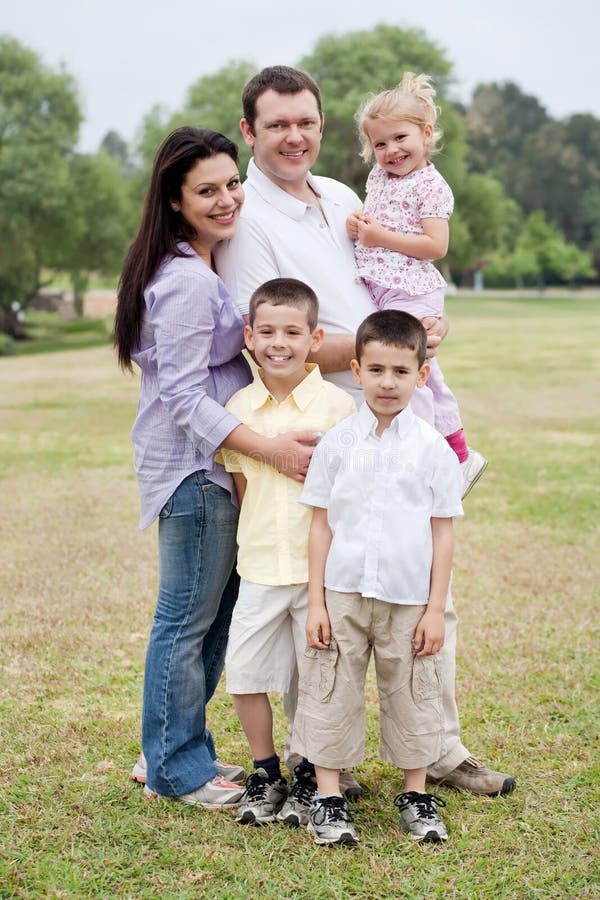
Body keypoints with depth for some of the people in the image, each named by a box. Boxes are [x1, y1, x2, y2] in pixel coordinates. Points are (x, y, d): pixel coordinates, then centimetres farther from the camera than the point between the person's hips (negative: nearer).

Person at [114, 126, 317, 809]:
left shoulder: (198, 269, 14)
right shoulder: (186, 281, -19)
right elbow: (185, 398, -22)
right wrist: (270, 448, -26)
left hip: (205, 465, 10)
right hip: (193, 467, -10)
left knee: (214, 615, 16)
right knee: (188, 621, 0)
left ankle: (174, 752, 27)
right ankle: (177, 770, 12)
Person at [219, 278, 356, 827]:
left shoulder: (336, 405, -7)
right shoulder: (239, 407, 3)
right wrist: (259, 541, 6)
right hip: (259, 567, 3)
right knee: (244, 672, 5)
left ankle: (311, 779, 22)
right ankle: (265, 775, 23)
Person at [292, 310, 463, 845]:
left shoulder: (433, 449, -1)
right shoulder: (337, 444, 0)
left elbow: (443, 533, 1)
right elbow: (321, 525, 3)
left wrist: (436, 609, -2)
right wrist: (316, 601, -1)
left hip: (408, 600, 0)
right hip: (343, 595, 1)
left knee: (412, 695, 9)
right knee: (331, 694, 4)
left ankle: (416, 796, 24)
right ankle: (329, 800, 15)